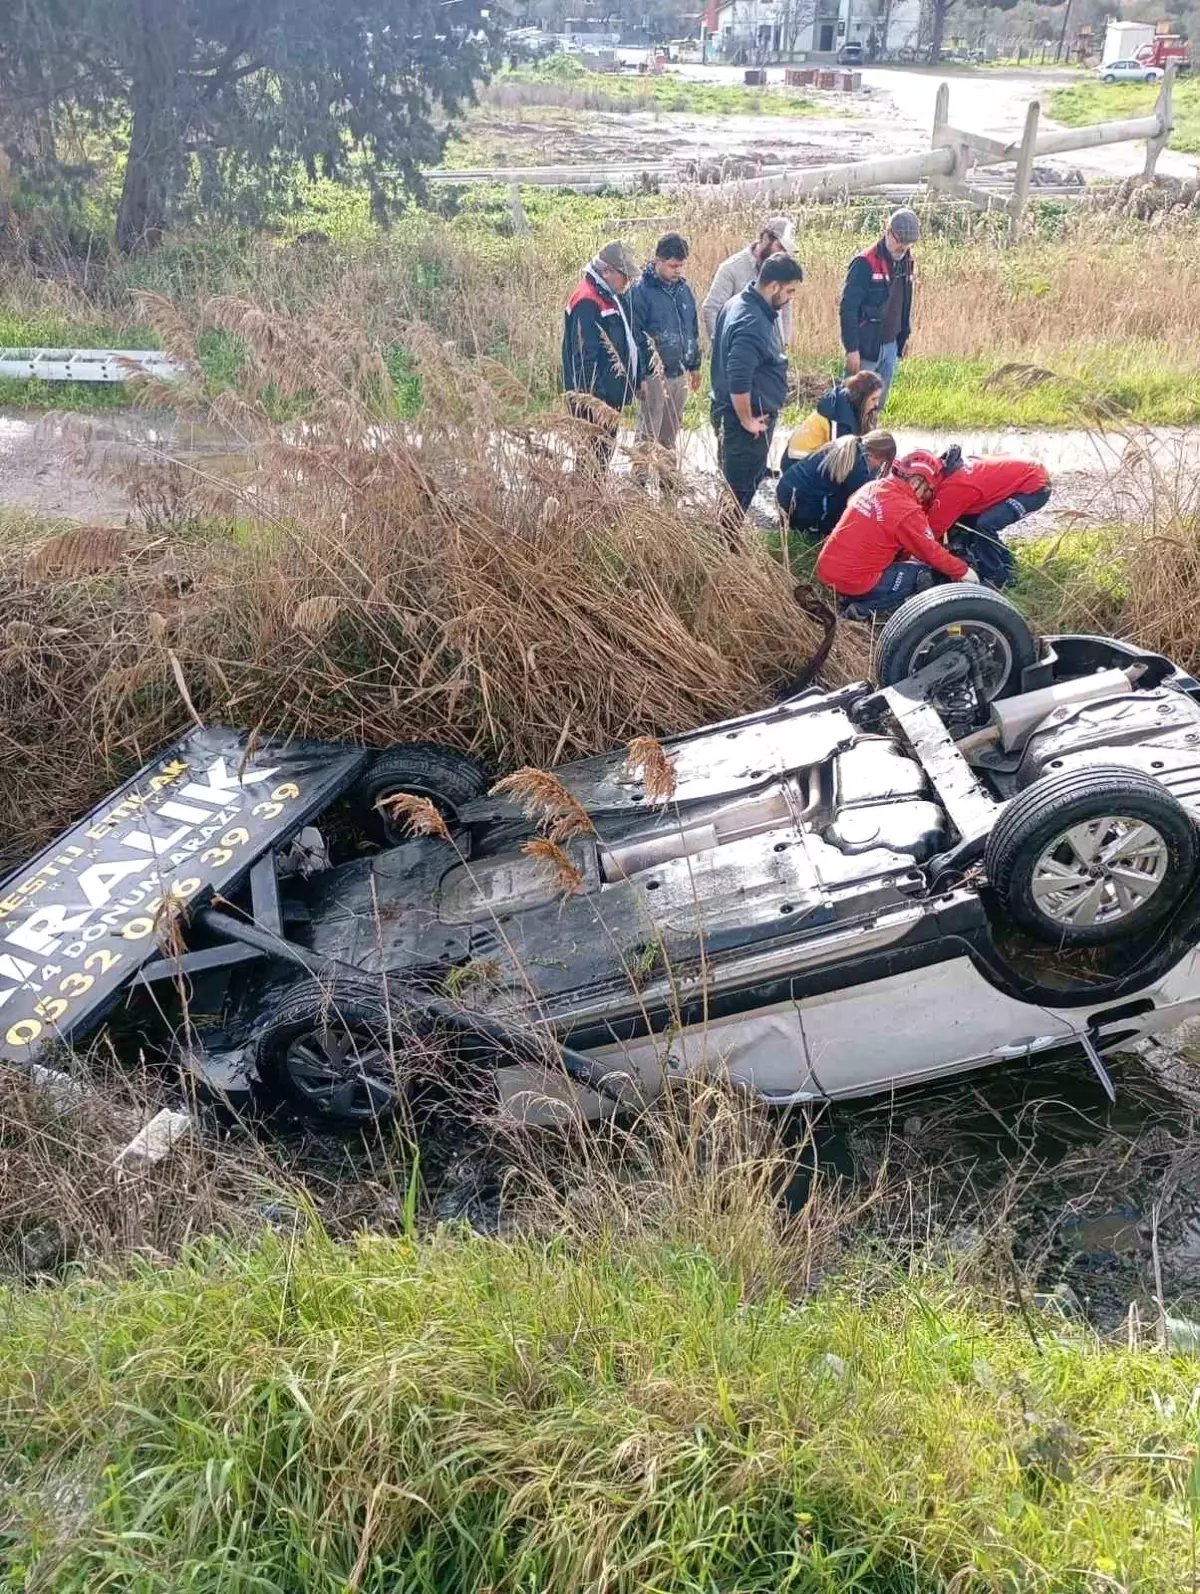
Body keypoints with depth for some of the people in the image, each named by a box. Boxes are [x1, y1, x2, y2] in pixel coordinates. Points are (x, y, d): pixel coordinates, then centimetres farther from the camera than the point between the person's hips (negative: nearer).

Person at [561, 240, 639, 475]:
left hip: (612, 392, 10)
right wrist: (594, 398, -26)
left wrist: (631, 382, 21)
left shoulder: (613, 297, 14)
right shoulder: (586, 302, -18)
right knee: (594, 450, -7)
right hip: (595, 396, -10)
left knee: (606, 447, 17)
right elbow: (585, 354, -23)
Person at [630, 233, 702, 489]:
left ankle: (668, 478, 26)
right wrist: (640, 376, -15)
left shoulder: (684, 288, 7)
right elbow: (635, 336, -13)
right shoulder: (642, 290, -12)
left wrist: (695, 365, 17)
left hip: (679, 372, 6)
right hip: (654, 375, -6)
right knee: (648, 432, -2)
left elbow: (693, 328, 17)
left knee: (671, 432, 15)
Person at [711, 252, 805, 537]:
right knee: (743, 490, 0)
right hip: (746, 419, -11)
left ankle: (727, 538, 33)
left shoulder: (743, 304, 8)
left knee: (742, 485, 21)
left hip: (744, 415, 11)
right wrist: (747, 420, -21)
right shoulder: (752, 323, -25)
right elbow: (738, 380, -33)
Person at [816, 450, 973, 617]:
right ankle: (863, 609, -4)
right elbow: (931, 553, -4)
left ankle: (846, 598, 12)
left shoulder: (871, 487, 8)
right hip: (854, 581, -8)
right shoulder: (907, 511, -14)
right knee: (925, 575, 1)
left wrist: (908, 555, 19)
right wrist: (962, 571, 9)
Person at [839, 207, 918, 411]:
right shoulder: (865, 263, -15)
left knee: (879, 403, 12)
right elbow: (848, 308, -17)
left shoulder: (905, 262, 8)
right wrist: (852, 348, -20)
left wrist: (905, 334, 19)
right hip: (866, 347, -7)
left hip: (890, 345, 7)